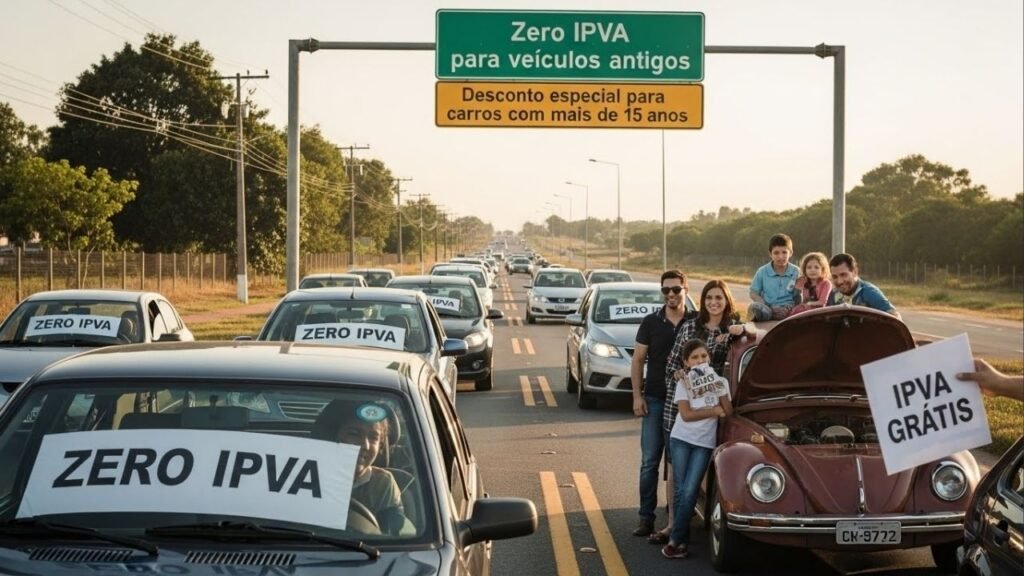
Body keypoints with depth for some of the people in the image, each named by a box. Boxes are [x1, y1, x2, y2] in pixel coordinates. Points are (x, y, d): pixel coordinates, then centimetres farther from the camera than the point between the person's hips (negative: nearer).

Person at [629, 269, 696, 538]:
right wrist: (637, 396, -2)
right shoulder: (651, 322, 3)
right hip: (655, 400, 0)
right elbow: (638, 360, 5)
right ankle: (646, 516, 5)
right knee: (650, 461, 0)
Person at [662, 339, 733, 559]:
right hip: (681, 439, 0)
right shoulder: (683, 383, 0)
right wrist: (714, 411, -9)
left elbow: (728, 412, -4)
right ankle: (683, 540, 6)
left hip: (704, 443, 0)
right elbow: (686, 415, -11)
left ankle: (676, 540, -4)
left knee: (690, 492, -8)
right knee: (680, 490, -2)